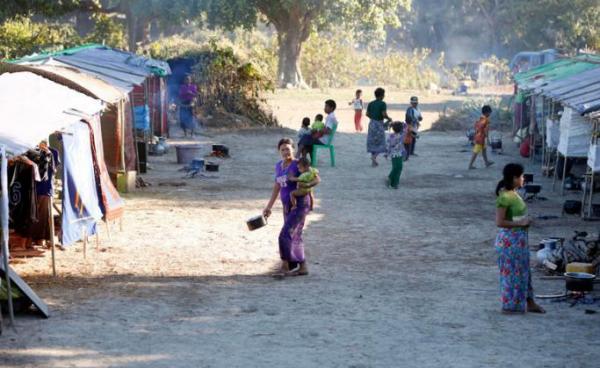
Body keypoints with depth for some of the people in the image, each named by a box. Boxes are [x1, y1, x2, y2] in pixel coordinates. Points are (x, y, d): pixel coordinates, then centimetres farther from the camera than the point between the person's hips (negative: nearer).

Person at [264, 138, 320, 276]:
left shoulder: (299, 165, -11)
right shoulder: (279, 166, 11)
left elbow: (317, 179, -13)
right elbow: (277, 187, 19)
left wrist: (307, 185, -32)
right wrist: (269, 207, 19)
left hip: (300, 205, -8)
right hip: (288, 206, 8)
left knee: (286, 235, -13)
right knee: (295, 237, 12)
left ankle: (285, 266, -7)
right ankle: (302, 267, 20)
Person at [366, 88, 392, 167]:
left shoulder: (370, 103, 6)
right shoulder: (382, 104, -12)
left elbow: (367, 114, 8)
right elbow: (384, 114, -20)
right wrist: (389, 118, -1)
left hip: (372, 123, 6)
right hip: (379, 124, -6)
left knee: (372, 142, 12)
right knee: (380, 142, 5)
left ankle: (373, 161, 14)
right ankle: (374, 156, -18)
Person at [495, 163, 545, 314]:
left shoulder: (514, 194, 8)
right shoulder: (505, 196, -21)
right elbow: (499, 222, -24)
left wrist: (525, 221, 7)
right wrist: (520, 223, -19)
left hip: (519, 238, 10)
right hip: (509, 239, -10)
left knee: (523, 270, 16)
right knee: (511, 271, 2)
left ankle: (529, 303, 25)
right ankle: (509, 305, 13)